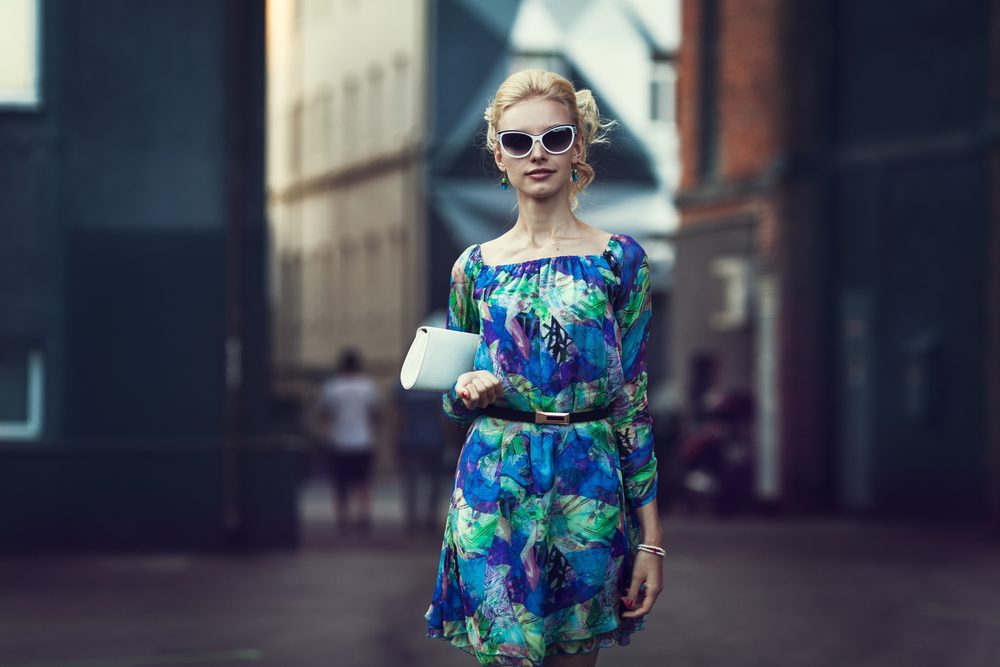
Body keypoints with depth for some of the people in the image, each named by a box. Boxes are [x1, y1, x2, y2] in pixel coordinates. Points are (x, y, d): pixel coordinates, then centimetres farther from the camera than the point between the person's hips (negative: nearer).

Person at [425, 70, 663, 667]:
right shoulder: (475, 267, 7)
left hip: (589, 485, -1)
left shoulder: (620, 259, 1)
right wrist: (467, 394, -9)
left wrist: (651, 539, -3)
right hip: (495, 488, 1)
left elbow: (633, 402, 1)